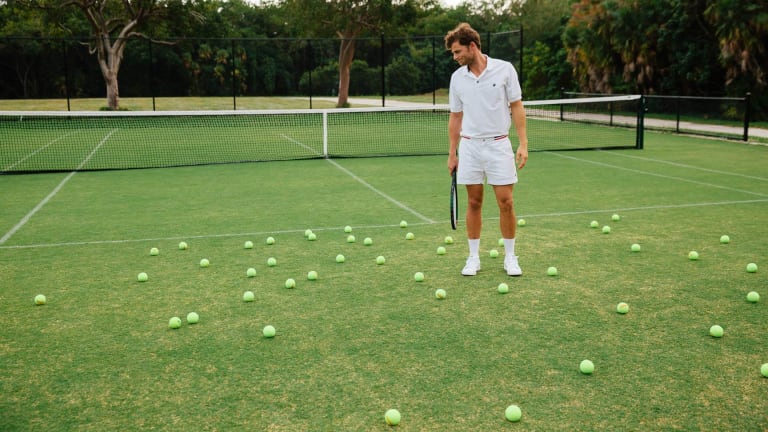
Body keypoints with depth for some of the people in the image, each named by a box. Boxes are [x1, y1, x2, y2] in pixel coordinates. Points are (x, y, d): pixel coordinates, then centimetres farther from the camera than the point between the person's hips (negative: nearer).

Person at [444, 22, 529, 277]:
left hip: (498, 144, -2)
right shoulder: (457, 78, 3)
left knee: (506, 202, -1)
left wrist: (523, 144, -8)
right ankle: (473, 257, 17)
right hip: (469, 146, 2)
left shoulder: (505, 69, -5)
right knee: (474, 203, 6)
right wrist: (452, 153, 9)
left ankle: (510, 257, 13)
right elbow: (455, 117, 10)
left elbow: (517, 107, -1)